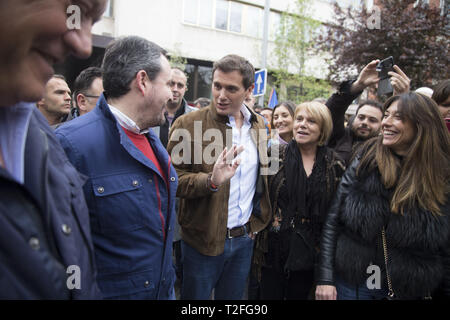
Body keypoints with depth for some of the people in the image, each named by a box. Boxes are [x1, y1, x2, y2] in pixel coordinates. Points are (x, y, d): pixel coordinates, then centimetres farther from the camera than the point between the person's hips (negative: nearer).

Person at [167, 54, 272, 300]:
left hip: (245, 236, 5)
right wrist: (211, 181, -31)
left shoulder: (257, 124, 4)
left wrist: (259, 218, 12)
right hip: (203, 240, -4)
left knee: (233, 297, 21)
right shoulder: (188, 124, -14)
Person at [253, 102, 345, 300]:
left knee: (299, 295, 16)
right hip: (273, 250, -1)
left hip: (309, 254, 1)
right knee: (269, 294, 9)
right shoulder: (276, 155, -3)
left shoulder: (335, 165, -1)